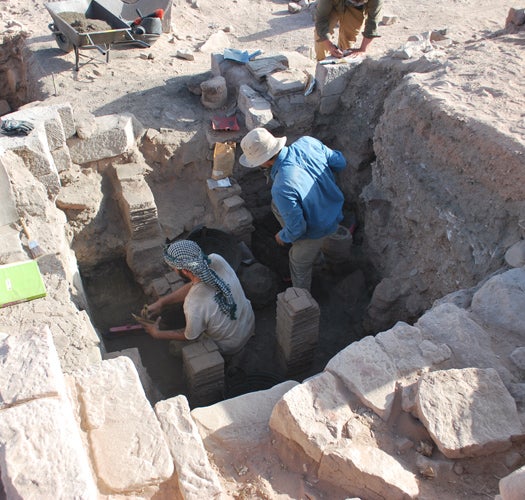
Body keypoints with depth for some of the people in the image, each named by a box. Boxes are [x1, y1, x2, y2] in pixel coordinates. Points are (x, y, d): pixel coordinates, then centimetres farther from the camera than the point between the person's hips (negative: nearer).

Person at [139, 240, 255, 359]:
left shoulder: (193, 306, -41)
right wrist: (161, 302, -8)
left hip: (229, 348, -5)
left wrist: (157, 334, -4)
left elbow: (191, 337, -17)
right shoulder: (217, 260, -27)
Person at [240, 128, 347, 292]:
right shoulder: (307, 142, -22)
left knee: (300, 263, 21)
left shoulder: (282, 188, -40)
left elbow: (297, 228, -29)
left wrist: (283, 237, -6)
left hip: (318, 229, -7)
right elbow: (340, 162, -7)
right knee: (277, 206, 23)